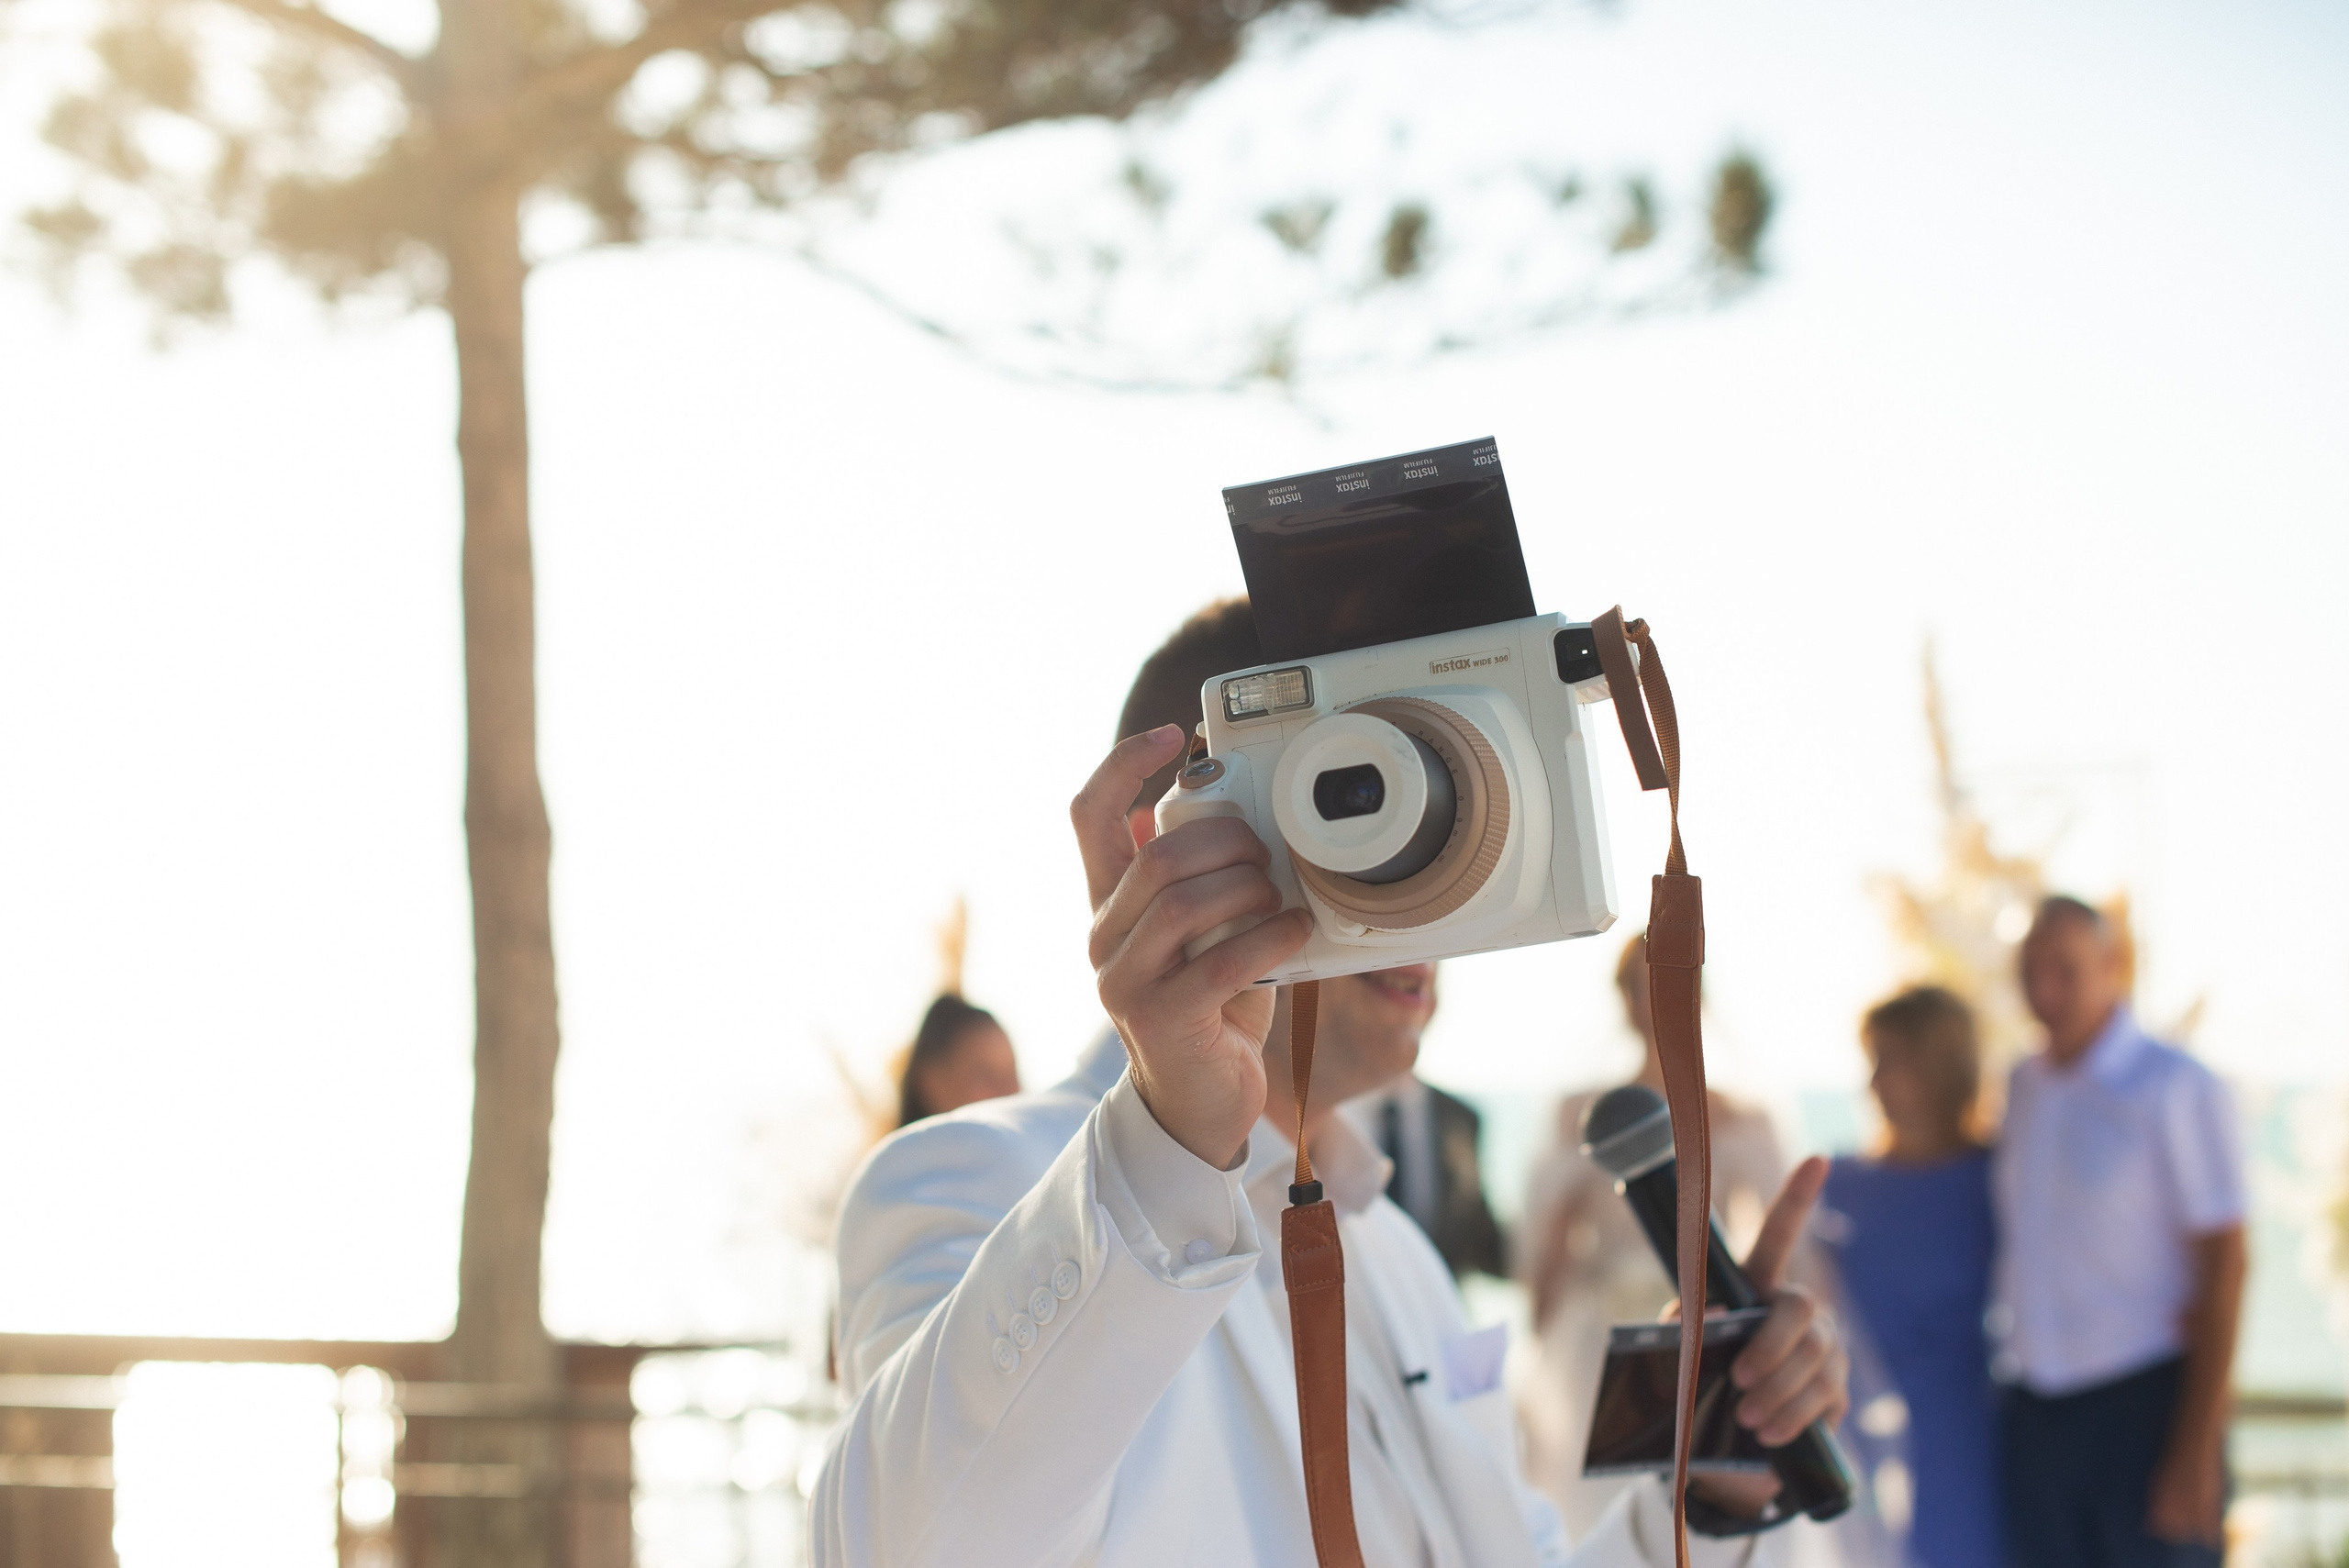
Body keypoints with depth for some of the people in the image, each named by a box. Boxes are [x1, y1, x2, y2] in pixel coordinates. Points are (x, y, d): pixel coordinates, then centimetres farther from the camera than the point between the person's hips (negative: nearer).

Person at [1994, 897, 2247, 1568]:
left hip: (2143, 1406, -6)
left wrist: (2197, 1451, -14)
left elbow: (2223, 1263, -11)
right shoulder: (2023, 1086, 11)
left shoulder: (2175, 1087, -8)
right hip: (2036, 1407, 6)